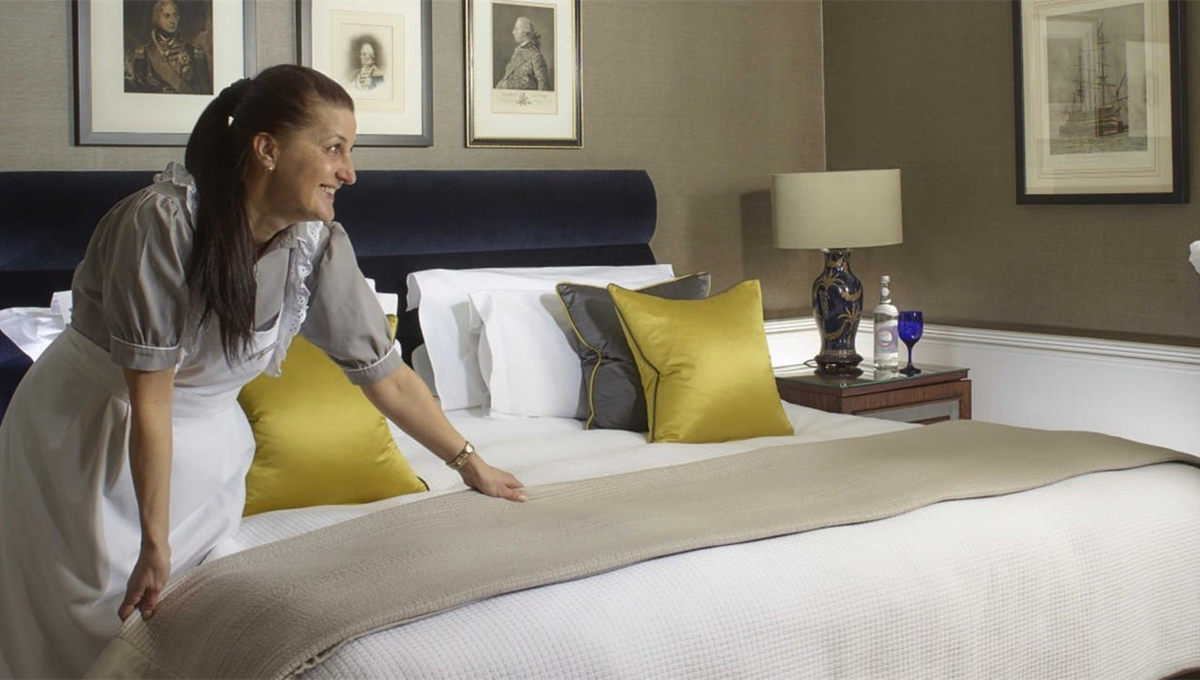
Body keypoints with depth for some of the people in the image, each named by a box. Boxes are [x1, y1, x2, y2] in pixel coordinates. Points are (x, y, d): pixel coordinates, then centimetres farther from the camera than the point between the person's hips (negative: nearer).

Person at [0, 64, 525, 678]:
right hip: (93, 429, -4)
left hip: (207, 438, 5)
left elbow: (385, 373, -3)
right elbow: (149, 398, -26)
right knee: (105, 625, 1)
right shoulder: (165, 221, -29)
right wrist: (154, 544, -23)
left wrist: (469, 461, 1)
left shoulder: (318, 243, -13)